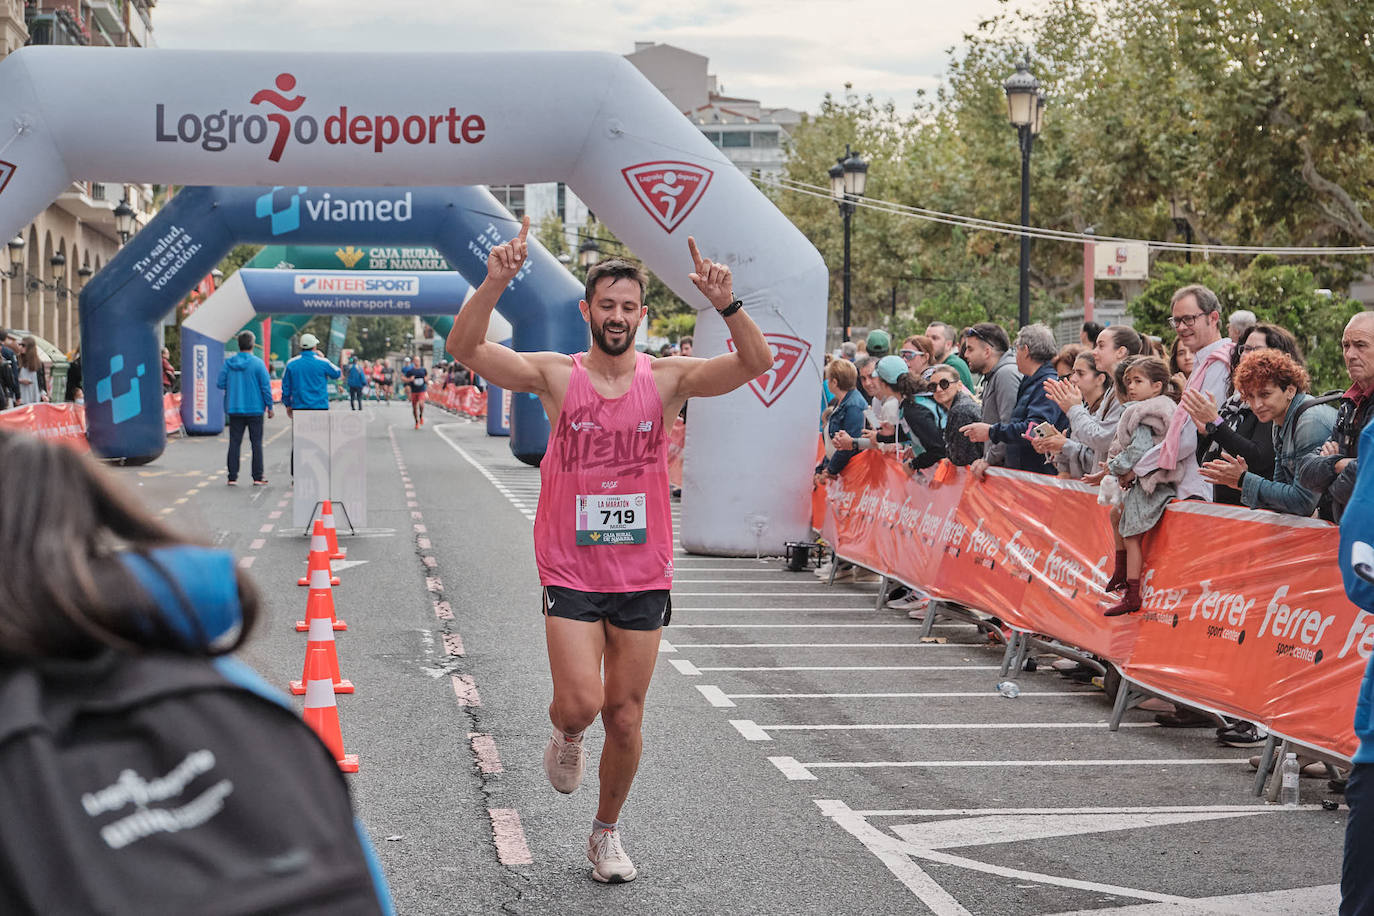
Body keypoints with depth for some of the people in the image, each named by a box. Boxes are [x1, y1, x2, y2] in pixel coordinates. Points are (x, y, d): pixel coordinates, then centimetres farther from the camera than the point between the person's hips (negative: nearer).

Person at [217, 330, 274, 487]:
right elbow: (266, 386, -9)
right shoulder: (257, 363, -9)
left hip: (234, 409, 3)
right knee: (256, 442, 4)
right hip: (255, 409, -3)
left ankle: (233, 477, 4)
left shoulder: (228, 363, 0)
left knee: (234, 442, 6)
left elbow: (220, 384, 1)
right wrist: (269, 406, 0)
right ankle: (258, 477, 4)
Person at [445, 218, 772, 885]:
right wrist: (494, 284, -34)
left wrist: (725, 304, -30)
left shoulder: (666, 378, -2)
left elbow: (757, 363, -14)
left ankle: (607, 832, 31)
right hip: (572, 573, -2)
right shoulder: (556, 375, -5)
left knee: (625, 718, 8)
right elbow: (464, 347, -18)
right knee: (579, 705, -15)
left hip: (643, 577, 2)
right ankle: (566, 737, 23)